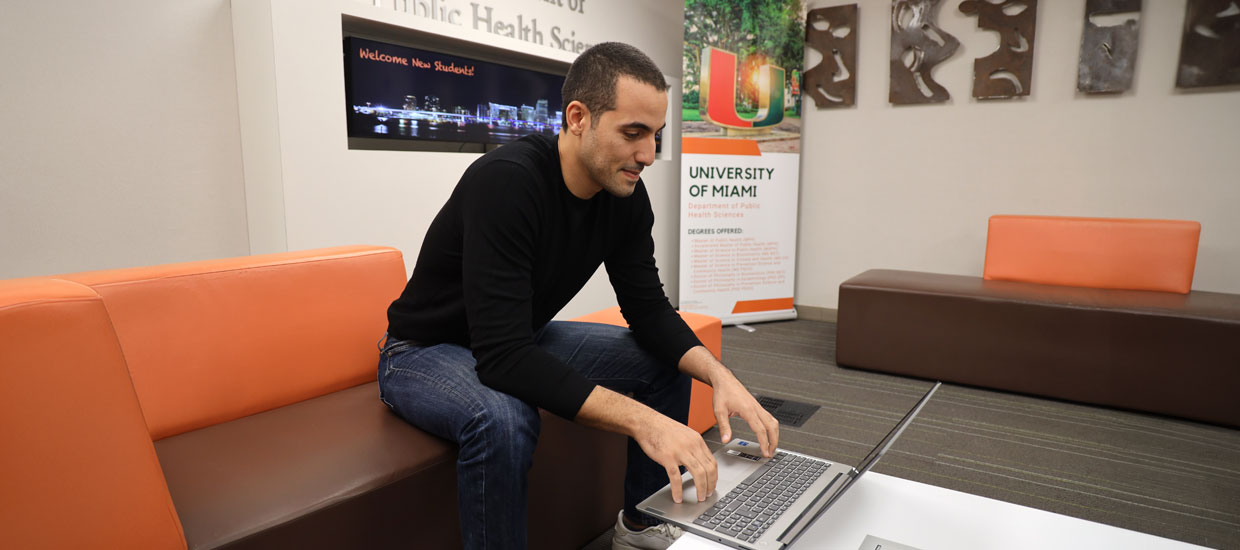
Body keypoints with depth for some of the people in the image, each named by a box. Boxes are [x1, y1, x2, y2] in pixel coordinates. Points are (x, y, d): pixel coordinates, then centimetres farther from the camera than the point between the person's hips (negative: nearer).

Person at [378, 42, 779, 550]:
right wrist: (642, 421, -43)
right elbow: (503, 356, -38)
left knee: (666, 362, -1)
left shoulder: (625, 194, -11)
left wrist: (719, 374, -22)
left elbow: (648, 309, -5)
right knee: (504, 419, -38)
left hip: (526, 340, 7)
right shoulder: (507, 181, -33)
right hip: (427, 351, -7)